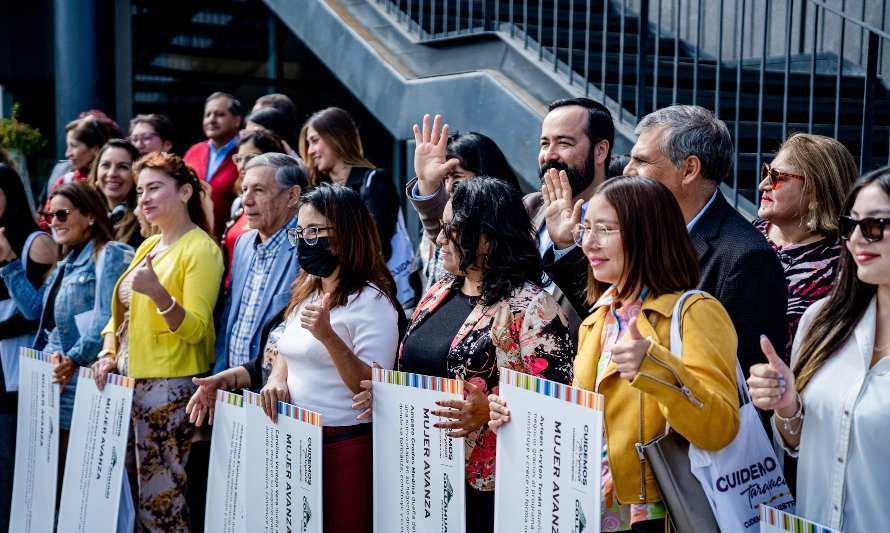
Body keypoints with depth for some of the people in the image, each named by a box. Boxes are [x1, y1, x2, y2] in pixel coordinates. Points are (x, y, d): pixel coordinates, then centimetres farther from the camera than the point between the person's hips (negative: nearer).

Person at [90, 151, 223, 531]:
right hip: (128, 381, 8)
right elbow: (122, 311, 21)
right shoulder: (148, 246, 16)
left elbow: (196, 330, -17)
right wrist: (108, 354, 4)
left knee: (160, 498, -5)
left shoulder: (201, 248, -9)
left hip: (169, 385, -8)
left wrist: (157, 292, -31)